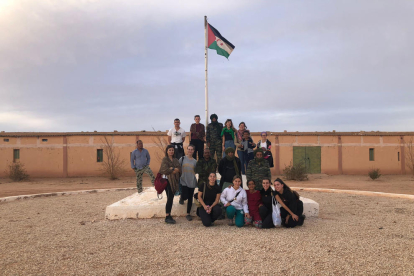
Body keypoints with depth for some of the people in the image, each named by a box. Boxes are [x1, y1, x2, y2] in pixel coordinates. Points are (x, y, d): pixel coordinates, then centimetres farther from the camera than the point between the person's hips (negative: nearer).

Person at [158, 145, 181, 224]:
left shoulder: (175, 160, 16)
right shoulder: (164, 160, -1)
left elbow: (179, 169, 2)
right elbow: (165, 170, -16)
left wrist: (172, 169, -14)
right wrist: (174, 169, -5)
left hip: (174, 181, 6)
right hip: (167, 180, -6)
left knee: (171, 198, 7)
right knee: (169, 198, -10)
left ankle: (169, 215, 14)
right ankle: (167, 217, -5)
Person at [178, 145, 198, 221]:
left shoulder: (195, 161, 5)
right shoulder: (182, 159, 0)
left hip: (192, 182, 2)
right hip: (184, 181, -2)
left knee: (190, 198, 6)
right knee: (185, 196, -12)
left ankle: (188, 214, 19)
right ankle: (181, 198, 27)